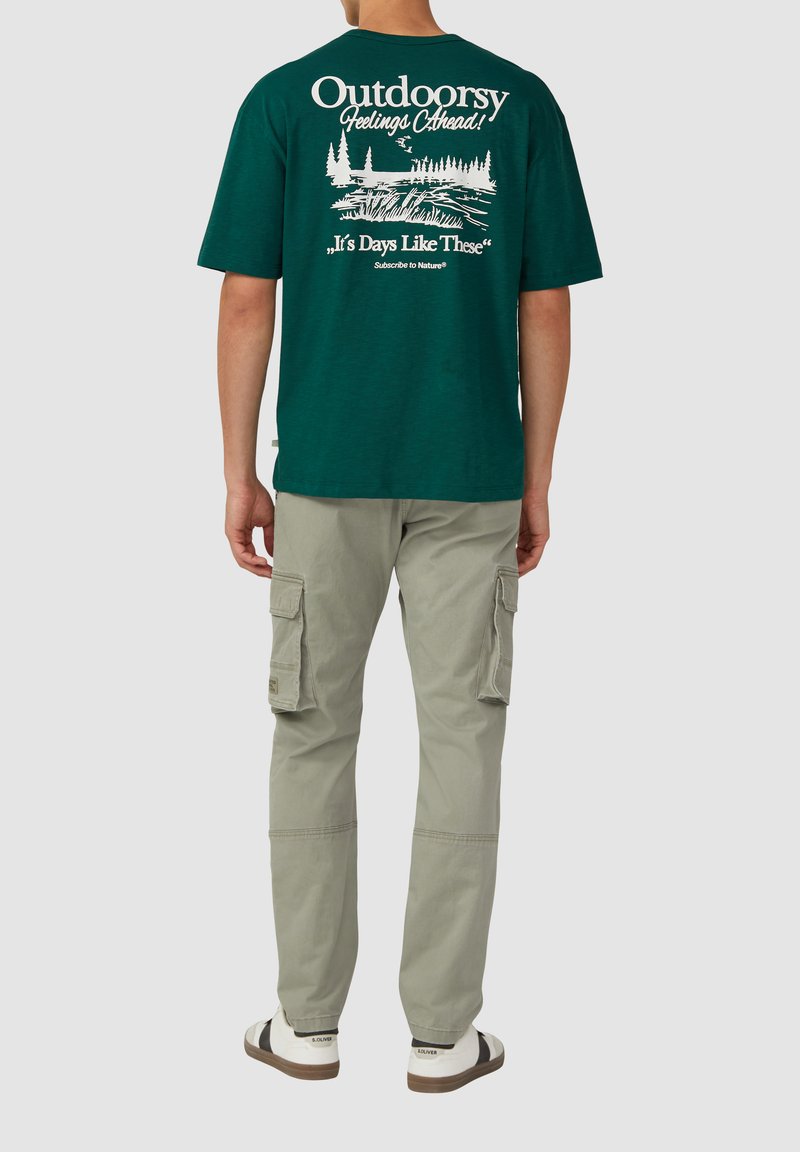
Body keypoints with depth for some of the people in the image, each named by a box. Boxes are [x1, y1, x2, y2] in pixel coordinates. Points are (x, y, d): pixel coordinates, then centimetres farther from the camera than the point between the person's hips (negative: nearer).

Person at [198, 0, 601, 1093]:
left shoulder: (283, 99, 0)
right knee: (461, 739, 7)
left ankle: (309, 1022, 19)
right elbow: (546, 311, 1)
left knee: (313, 738, 11)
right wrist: (537, 484, 9)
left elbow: (247, 304, -3)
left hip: (327, 473, 0)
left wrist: (238, 476, 5)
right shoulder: (522, 101, 3)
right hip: (473, 477, 1)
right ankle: (443, 1032, 15)